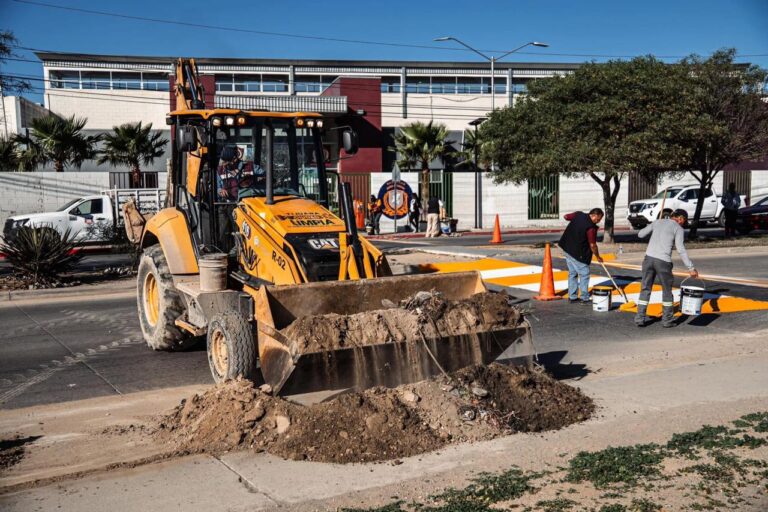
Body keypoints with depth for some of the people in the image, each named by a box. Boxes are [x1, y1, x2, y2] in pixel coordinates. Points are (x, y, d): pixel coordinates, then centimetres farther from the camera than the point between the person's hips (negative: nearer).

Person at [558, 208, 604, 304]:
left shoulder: (578, 215, -1)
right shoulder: (591, 227, -20)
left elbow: (566, 217, 16)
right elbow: (592, 245, -16)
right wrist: (598, 257, -2)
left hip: (567, 248, 9)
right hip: (578, 253, -8)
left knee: (572, 273, 15)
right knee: (584, 274, 2)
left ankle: (572, 297, 20)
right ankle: (584, 298, 6)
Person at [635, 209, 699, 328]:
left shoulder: (657, 222, 15)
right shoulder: (678, 229, 2)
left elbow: (640, 234, 19)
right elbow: (681, 250, -8)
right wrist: (691, 268, -7)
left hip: (649, 257, 4)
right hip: (663, 261, -4)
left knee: (645, 288, 10)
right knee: (667, 290, 11)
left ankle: (640, 318, 7)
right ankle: (667, 320, 16)